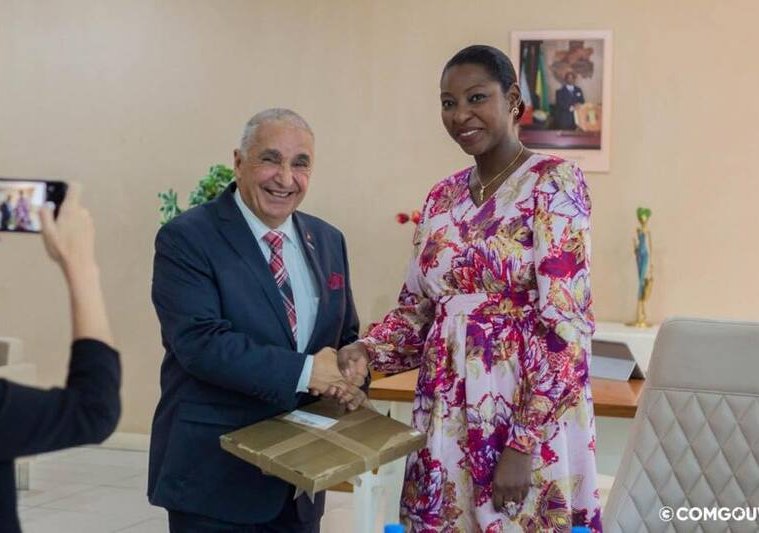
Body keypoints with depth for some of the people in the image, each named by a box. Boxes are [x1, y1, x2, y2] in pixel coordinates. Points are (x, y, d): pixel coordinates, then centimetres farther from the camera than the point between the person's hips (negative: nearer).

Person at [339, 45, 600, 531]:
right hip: (446, 410, 6)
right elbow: (417, 306, 13)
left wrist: (524, 443, -20)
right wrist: (367, 351, -8)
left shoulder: (554, 182, -9)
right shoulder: (443, 196, 10)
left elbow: (564, 323, -16)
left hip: (527, 412, -6)